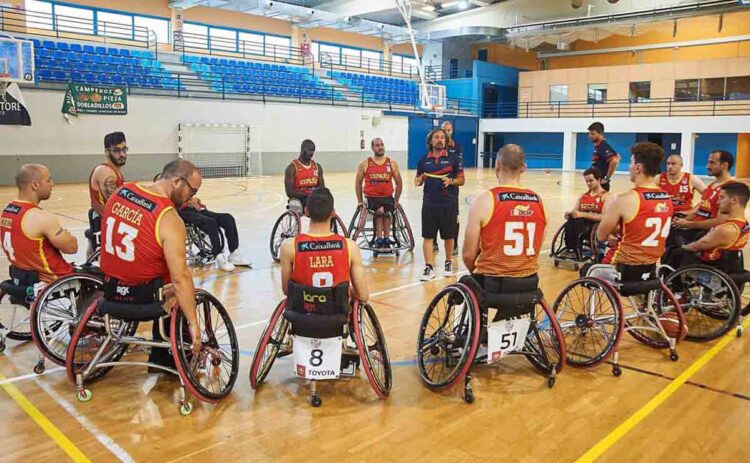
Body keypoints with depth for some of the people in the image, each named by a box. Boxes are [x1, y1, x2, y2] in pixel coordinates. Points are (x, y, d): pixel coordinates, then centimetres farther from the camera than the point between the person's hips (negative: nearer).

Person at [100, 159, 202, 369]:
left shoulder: (121, 191, -2)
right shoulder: (169, 219, -23)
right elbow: (180, 278, -26)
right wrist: (193, 324, -21)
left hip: (110, 288, 7)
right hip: (142, 296, -7)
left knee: (167, 292, 30)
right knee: (182, 291, 20)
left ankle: (160, 358, 36)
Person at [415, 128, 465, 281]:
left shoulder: (453, 158, 0)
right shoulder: (423, 160, 6)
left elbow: (461, 180, 1)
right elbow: (418, 179, 14)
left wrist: (451, 181, -18)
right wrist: (418, 181, -9)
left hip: (449, 204, -1)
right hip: (429, 204, 1)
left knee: (448, 236, 11)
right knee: (427, 236, 0)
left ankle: (448, 263, 30)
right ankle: (429, 268, 5)